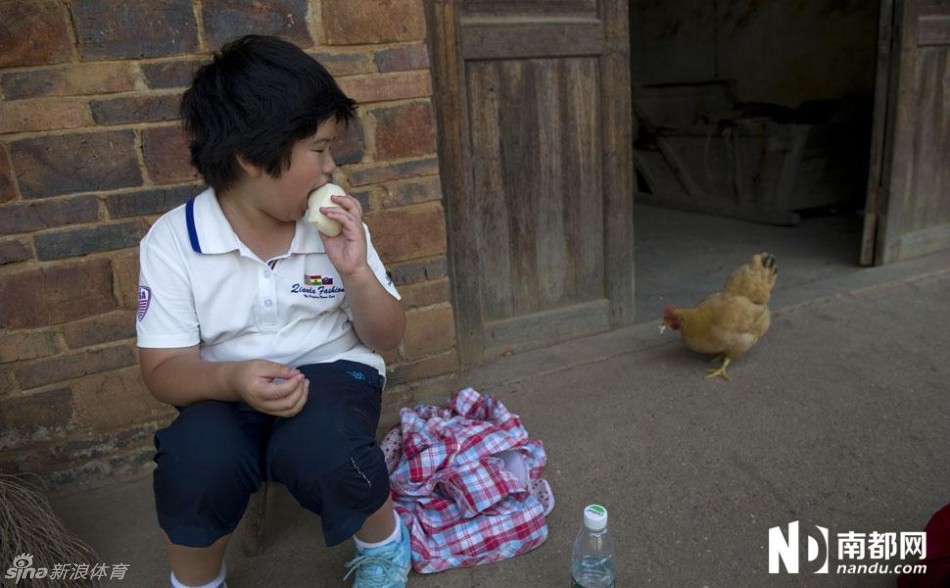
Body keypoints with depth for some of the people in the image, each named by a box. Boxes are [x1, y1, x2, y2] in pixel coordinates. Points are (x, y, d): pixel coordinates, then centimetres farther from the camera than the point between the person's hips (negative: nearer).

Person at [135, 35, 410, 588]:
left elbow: (387, 338, -1)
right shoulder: (172, 241, -9)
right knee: (197, 462, -31)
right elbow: (164, 369, -8)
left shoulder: (337, 226, -5)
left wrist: (355, 272, -20)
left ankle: (384, 543, 1)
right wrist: (232, 379, -30)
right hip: (227, 392, 1)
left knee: (319, 450, -33)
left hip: (331, 373, 0)